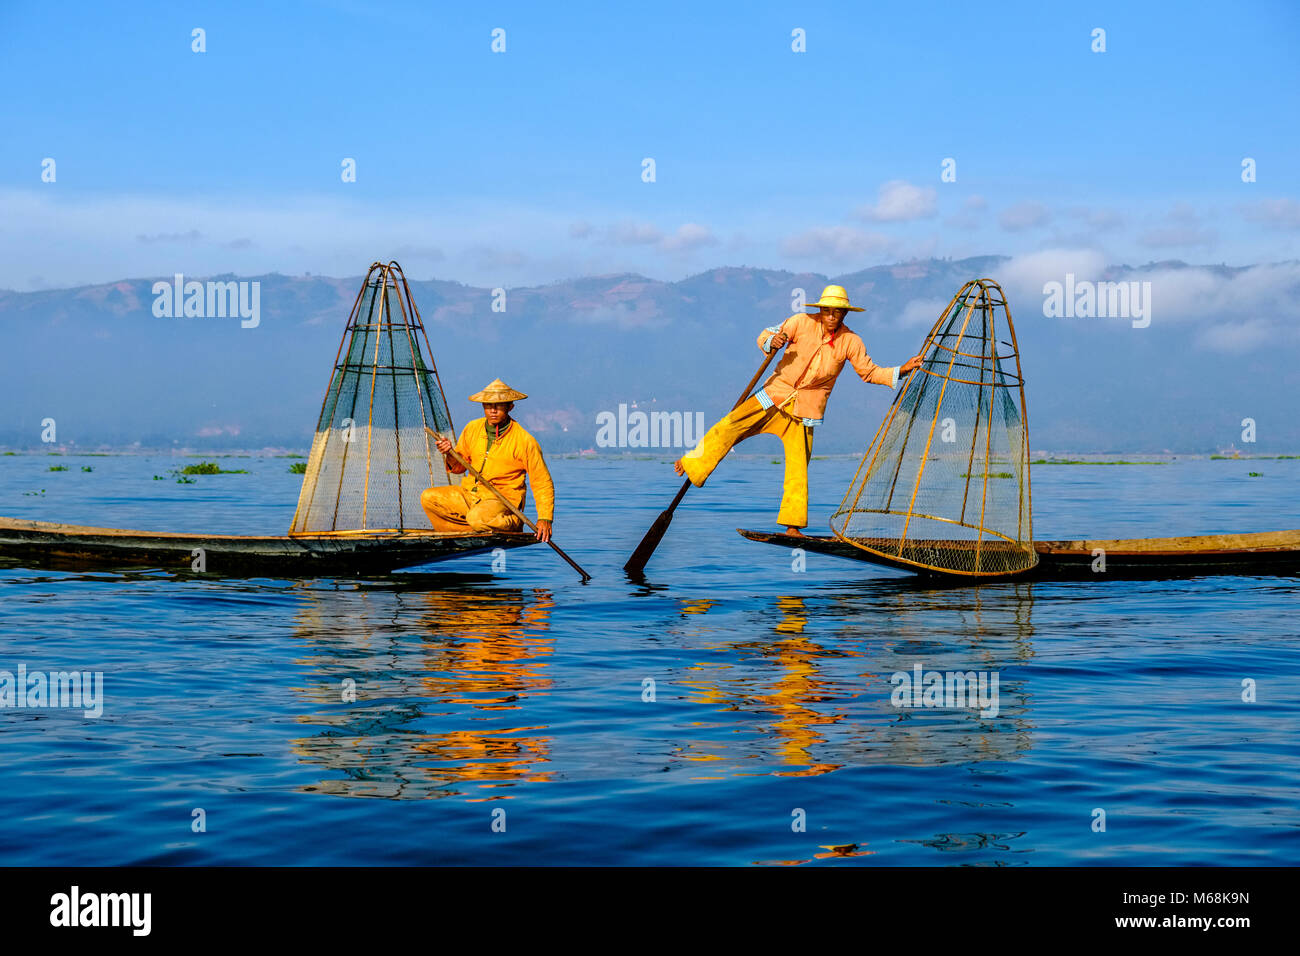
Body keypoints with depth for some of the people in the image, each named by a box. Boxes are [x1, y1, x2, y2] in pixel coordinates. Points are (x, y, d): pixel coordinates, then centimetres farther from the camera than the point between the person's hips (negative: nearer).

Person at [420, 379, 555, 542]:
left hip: (502, 501, -6)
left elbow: (543, 484, -7)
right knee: (428, 498, -14)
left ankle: (513, 523, -7)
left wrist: (545, 518, -18)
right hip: (469, 494, 6)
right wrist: (450, 455, -10)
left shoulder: (524, 441, -11)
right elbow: (459, 467, 14)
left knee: (478, 518, -37)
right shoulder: (472, 428, 3)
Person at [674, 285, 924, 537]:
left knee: (798, 469, -3)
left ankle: (793, 526, 5)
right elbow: (765, 336, -2)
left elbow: (869, 372, 5)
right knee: (731, 426, -8)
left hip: (806, 409, 0)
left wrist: (902, 371, -7)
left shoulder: (850, 341, -4)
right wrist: (771, 342, -25)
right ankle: (692, 465, 11)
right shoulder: (802, 322, -8)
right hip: (777, 393, 0)